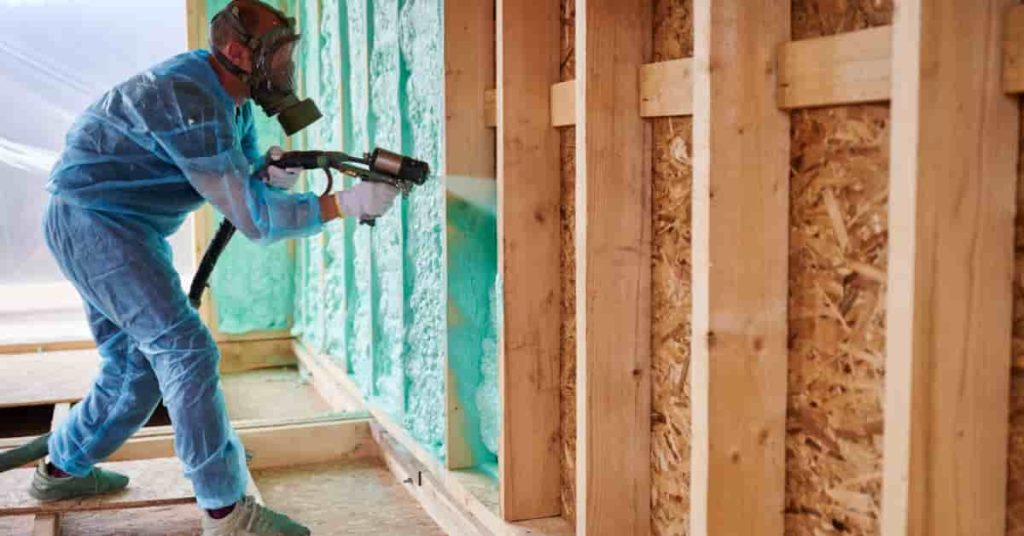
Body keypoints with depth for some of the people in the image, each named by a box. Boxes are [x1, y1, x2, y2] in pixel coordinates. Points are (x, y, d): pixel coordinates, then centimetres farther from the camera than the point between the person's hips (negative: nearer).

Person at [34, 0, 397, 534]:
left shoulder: (230, 97, 5)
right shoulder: (189, 101, -26)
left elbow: (242, 182, 8)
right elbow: (252, 217, -26)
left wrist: (269, 174, -17)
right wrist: (345, 204, -27)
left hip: (120, 227, 10)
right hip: (94, 219, -10)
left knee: (136, 365, 16)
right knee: (186, 350, -15)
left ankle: (62, 469, 35)